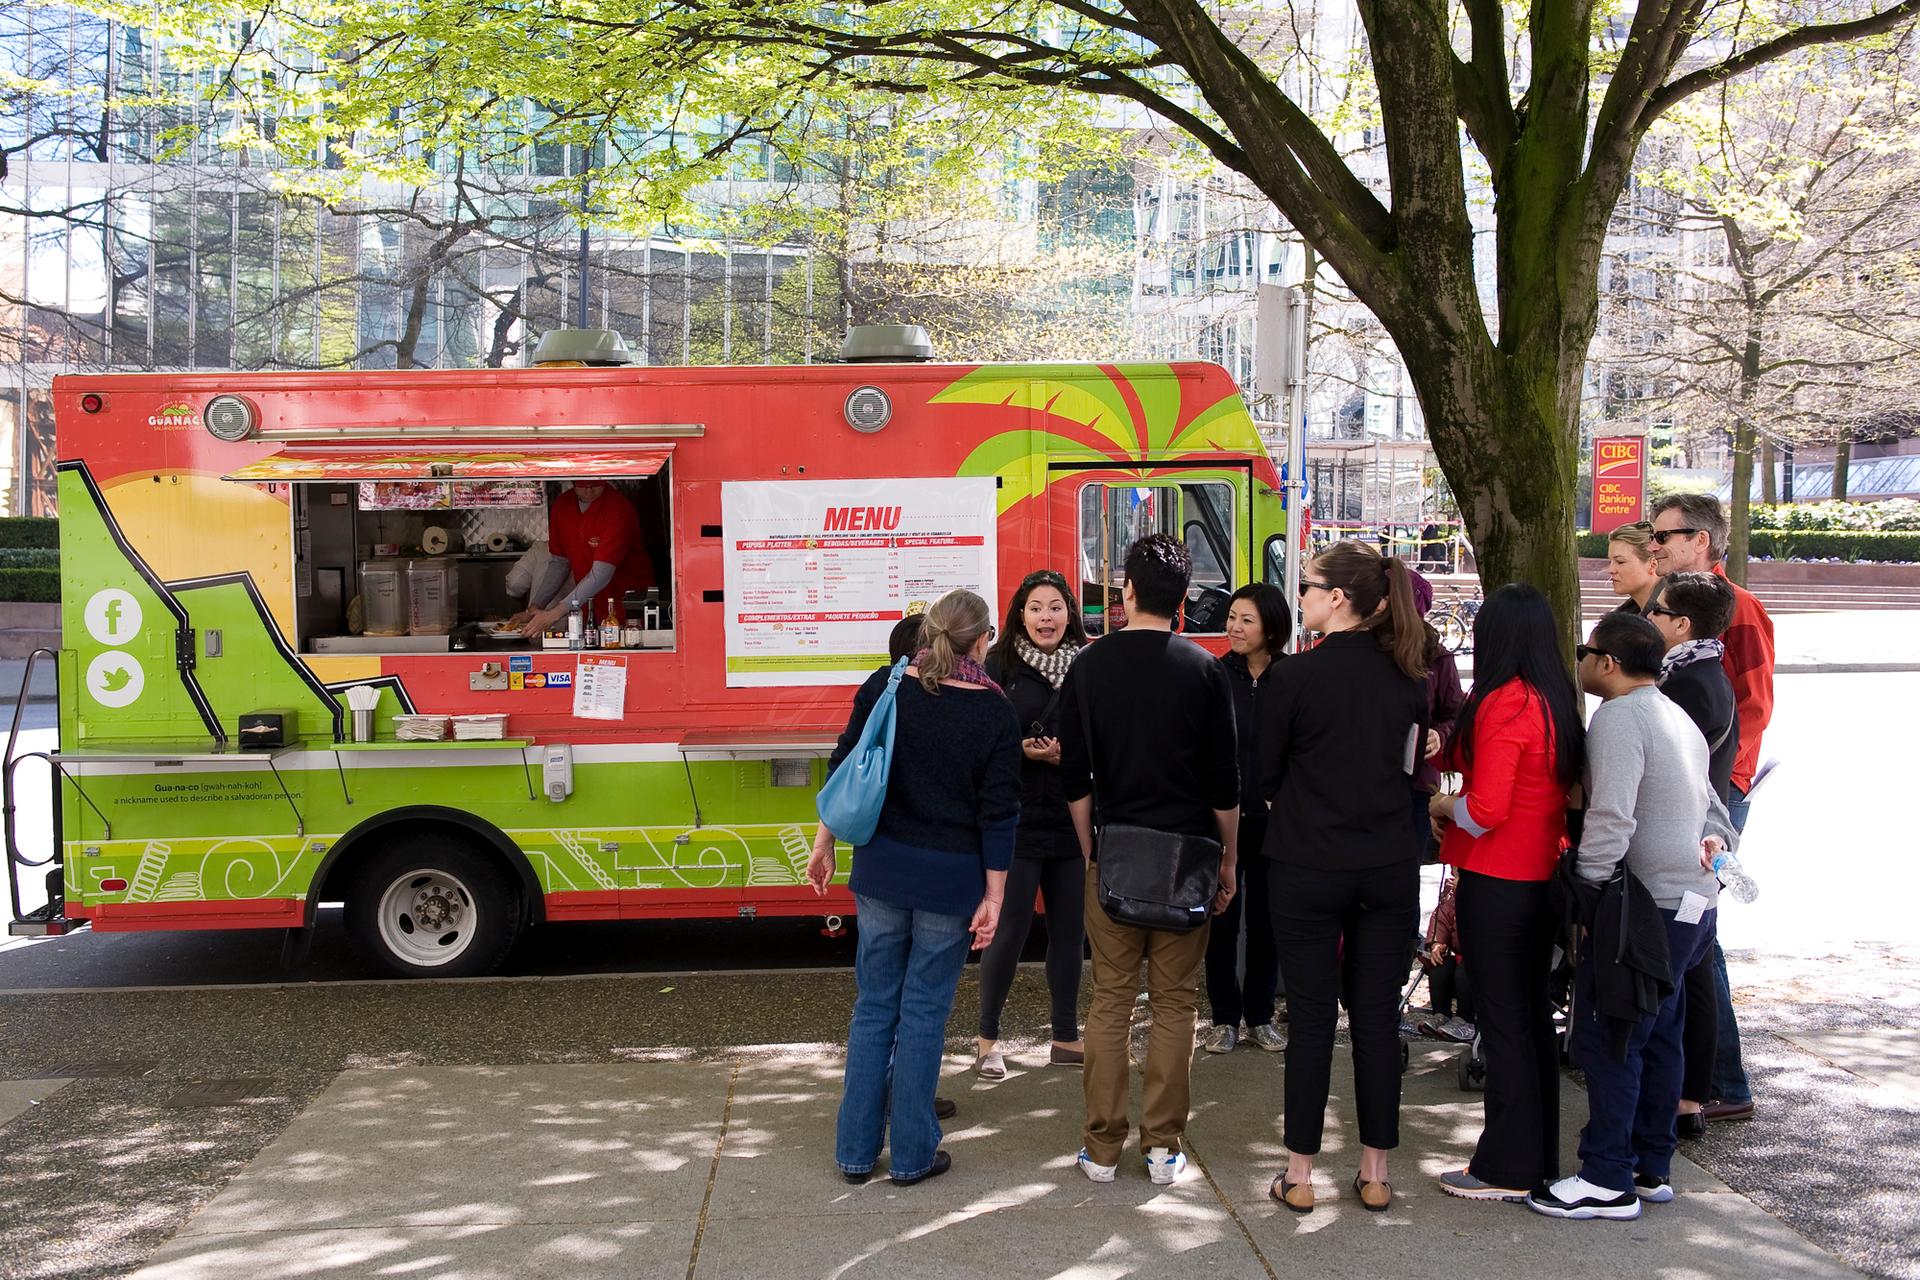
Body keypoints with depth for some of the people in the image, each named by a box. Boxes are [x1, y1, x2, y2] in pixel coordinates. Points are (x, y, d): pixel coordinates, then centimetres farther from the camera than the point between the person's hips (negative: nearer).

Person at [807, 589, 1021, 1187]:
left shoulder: (883, 689, -2)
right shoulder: (994, 712, -9)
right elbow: (998, 812, -9)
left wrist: (824, 844, 14)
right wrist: (993, 896, -5)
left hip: (882, 871, 3)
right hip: (951, 879, -3)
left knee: (873, 1007, 13)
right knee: (924, 1013, 7)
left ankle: (856, 1151, 21)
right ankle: (912, 1155, 17)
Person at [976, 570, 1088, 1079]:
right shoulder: (1000, 665, -4)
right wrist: (1022, 750, -19)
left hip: (1073, 820, 4)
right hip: (1015, 820, -3)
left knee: (1069, 930, 11)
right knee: (1010, 928, 0)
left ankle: (1066, 1037, 26)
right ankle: (988, 1040, 17)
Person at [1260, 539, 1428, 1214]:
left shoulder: (1298, 673, -12)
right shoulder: (1408, 676, 1)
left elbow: (1266, 773, -2)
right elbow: (1408, 765, 12)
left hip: (1308, 870, -3)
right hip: (1390, 867, 4)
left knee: (1312, 1019, 4)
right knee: (1378, 1019, 10)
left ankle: (1300, 1174, 13)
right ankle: (1375, 1173, 19)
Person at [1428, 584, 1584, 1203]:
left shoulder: (1502, 704, -19)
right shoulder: (1560, 703, 6)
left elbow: (1486, 812, -22)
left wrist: (1444, 805, -2)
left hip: (1496, 883, -8)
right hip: (1543, 876, 8)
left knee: (1501, 1022, 1)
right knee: (1532, 1014, 16)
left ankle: (1507, 1169, 10)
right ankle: (1540, 1158, 26)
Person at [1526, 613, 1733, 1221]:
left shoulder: (1619, 719, -15)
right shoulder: (1679, 719, 17)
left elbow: (1610, 821, -24)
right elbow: (1711, 808, 27)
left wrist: (1582, 894, -16)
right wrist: (1710, 842, 15)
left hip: (1647, 905, -10)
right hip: (1693, 901, 10)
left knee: (1607, 1039, -3)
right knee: (1655, 1037, 17)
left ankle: (1608, 1182, 2)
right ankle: (1651, 1168, 26)